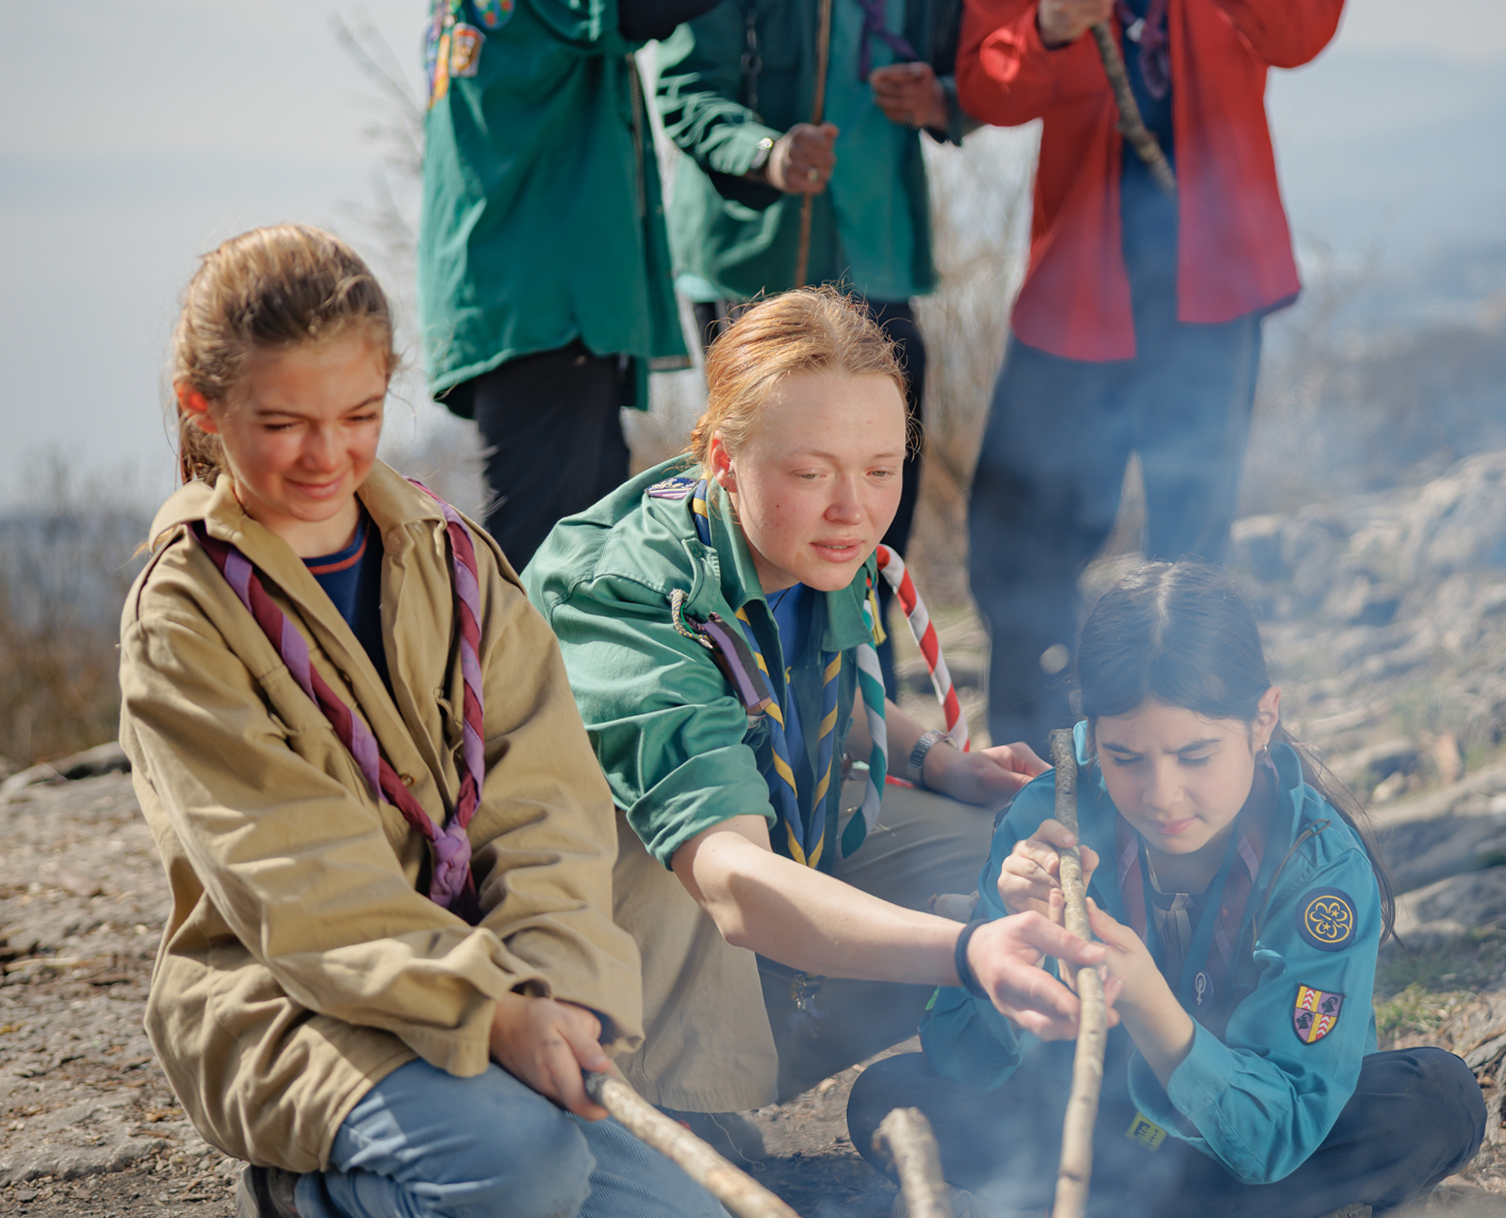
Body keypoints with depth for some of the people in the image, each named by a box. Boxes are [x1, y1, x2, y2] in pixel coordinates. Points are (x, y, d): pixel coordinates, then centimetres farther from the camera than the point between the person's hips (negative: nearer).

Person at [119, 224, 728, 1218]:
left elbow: (545, 800, 0)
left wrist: (559, 988, -18)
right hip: (282, 997, -5)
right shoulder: (185, 615, -6)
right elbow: (295, 883, -16)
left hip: (489, 974, 5)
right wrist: (491, 1009, -29)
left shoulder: (453, 559, 9)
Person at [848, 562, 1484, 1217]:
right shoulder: (1051, 820, -20)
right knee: (887, 1095, -21)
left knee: (1442, 1103, -29)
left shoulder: (1322, 868, -25)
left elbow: (1273, 1139, -29)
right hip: (1082, 1105, 2)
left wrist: (1142, 996, -45)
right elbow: (960, 1060, -17)